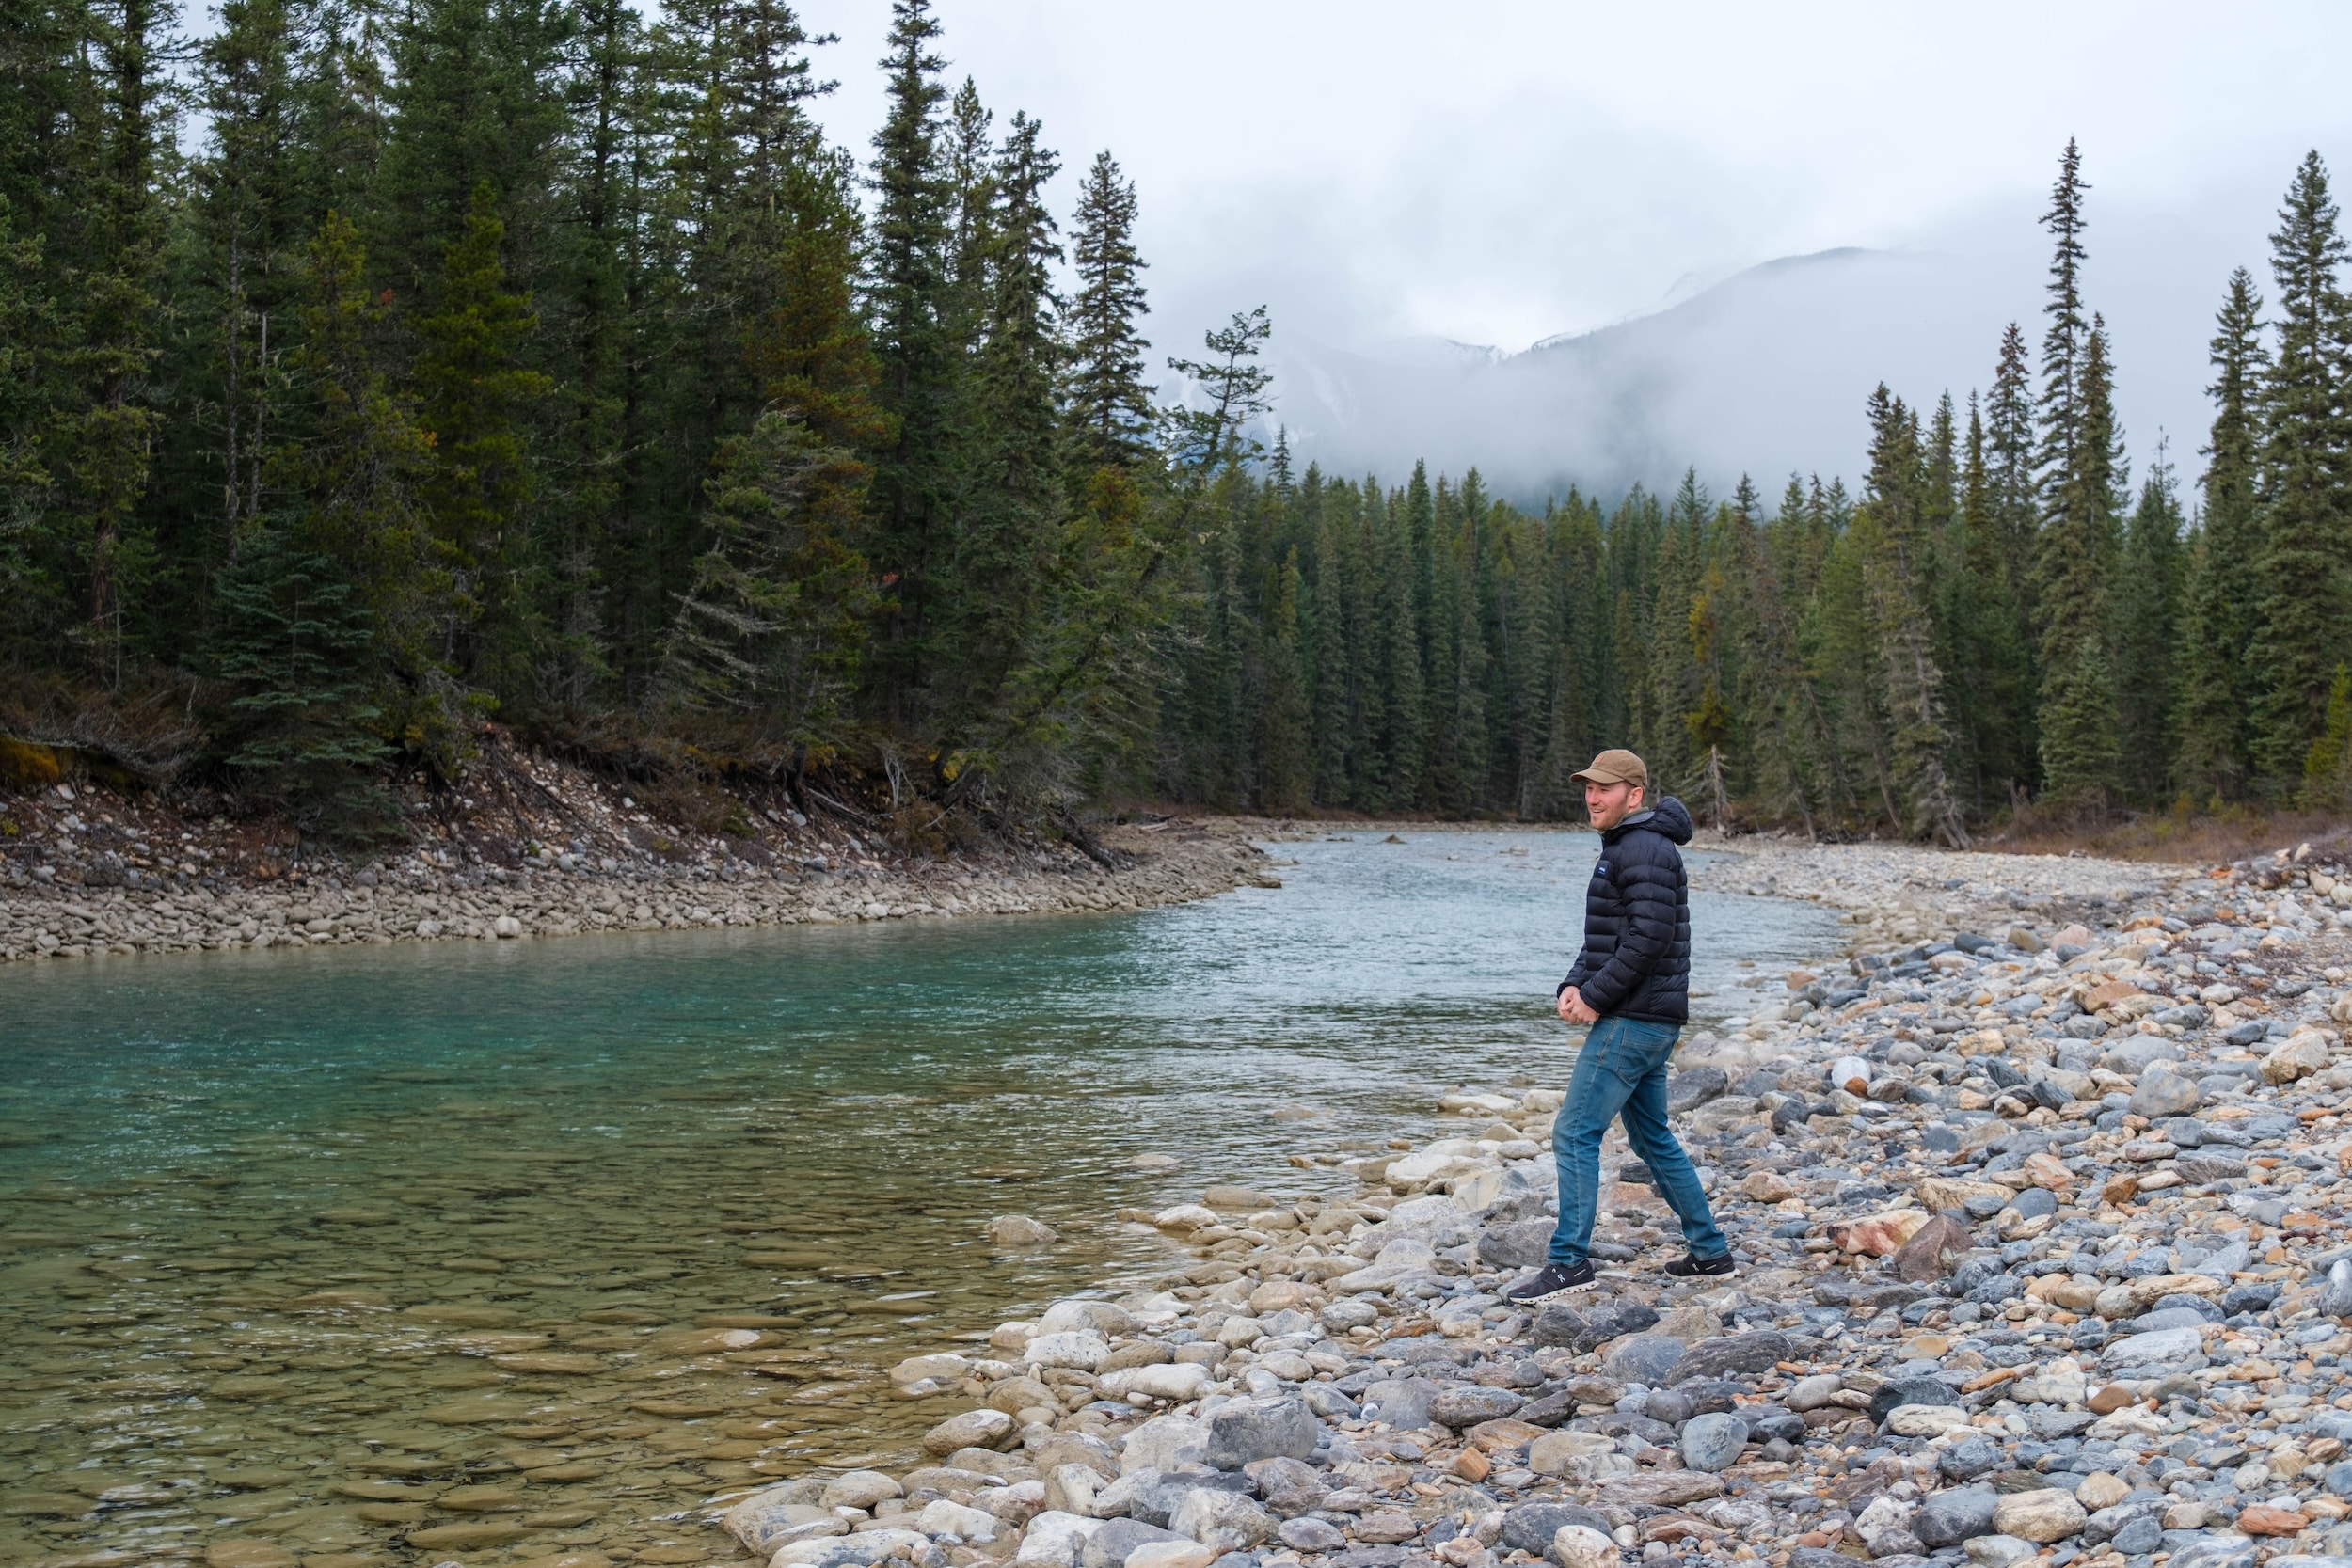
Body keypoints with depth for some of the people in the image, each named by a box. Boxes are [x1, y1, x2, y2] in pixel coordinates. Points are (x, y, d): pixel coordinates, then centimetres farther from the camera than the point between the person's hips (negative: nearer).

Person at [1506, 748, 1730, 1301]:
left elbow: (1649, 938, -23)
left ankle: (1569, 1261, -10)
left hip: (1634, 1021, -11)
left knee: (1574, 1134, -11)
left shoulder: (1644, 850, -14)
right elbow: (1603, 940, 20)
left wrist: (1595, 996, -17)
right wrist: (1573, 986, 3)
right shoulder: (1622, 849, 19)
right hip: (1648, 1021, 11)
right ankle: (1710, 1250, 24)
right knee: (1653, 1138, 17)